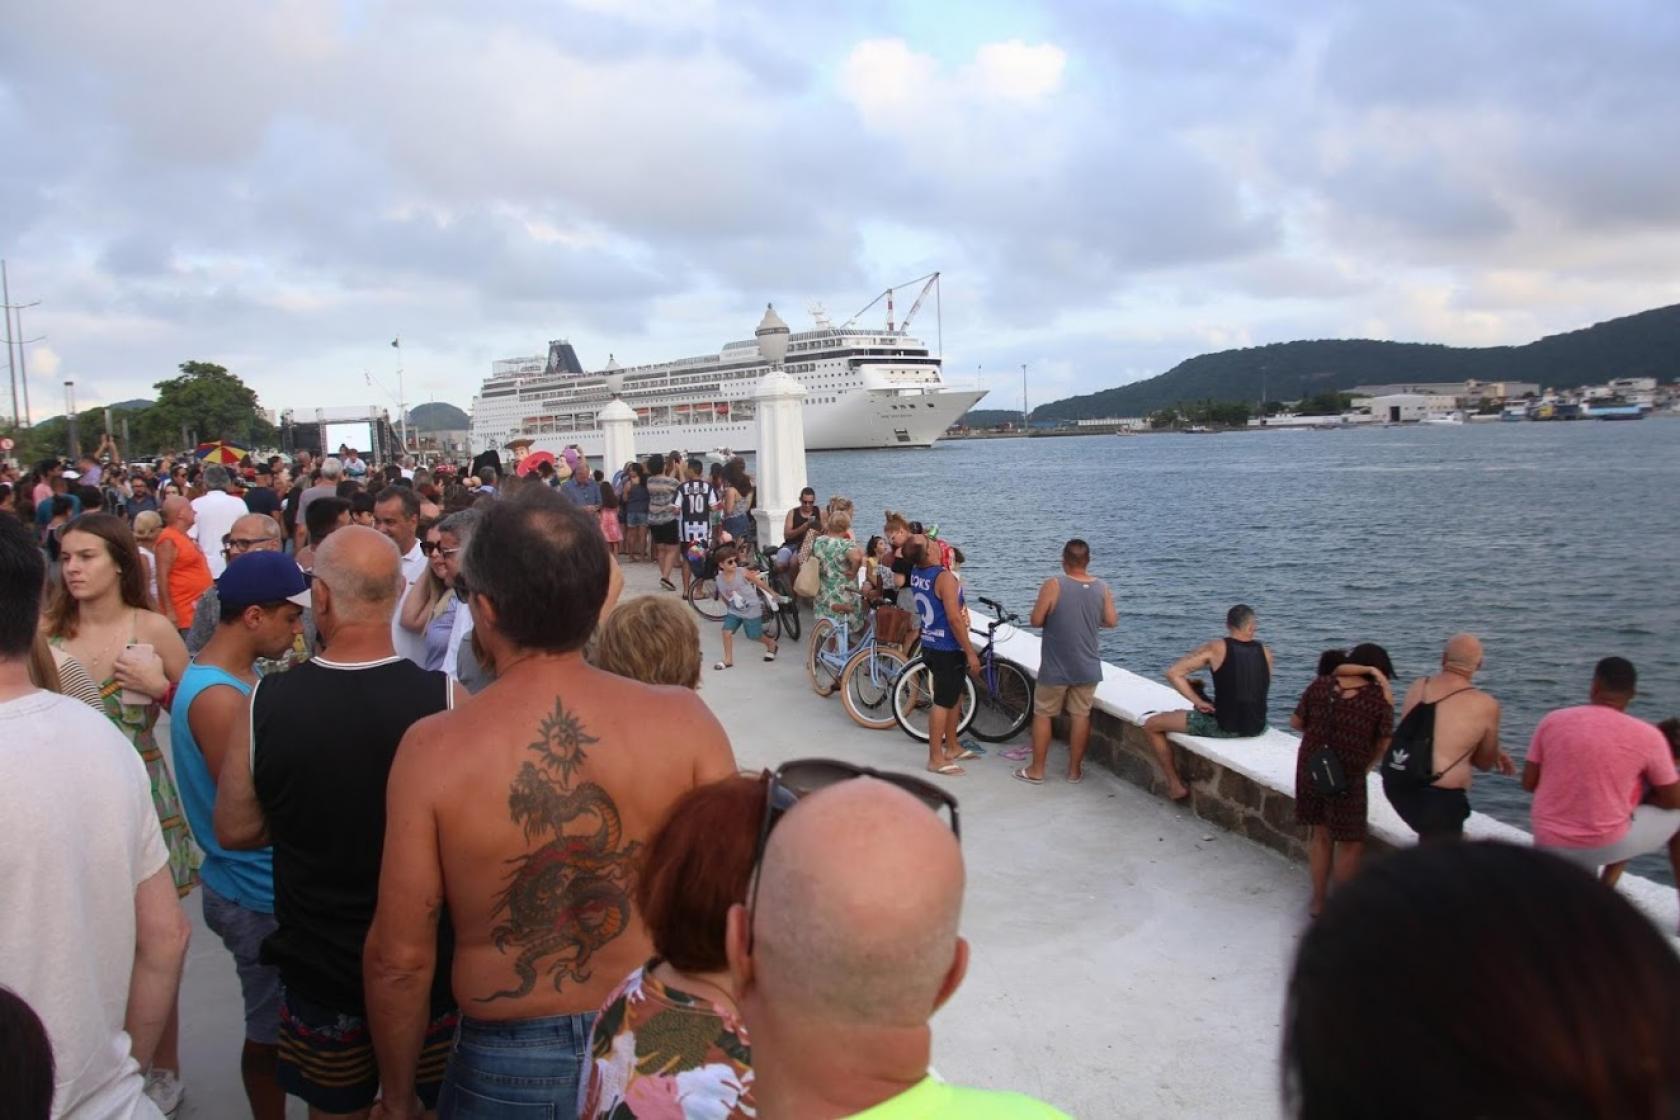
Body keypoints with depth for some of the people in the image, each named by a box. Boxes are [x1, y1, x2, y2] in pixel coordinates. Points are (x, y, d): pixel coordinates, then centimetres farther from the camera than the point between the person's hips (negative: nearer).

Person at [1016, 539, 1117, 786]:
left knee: (1042, 715, 10)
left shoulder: (1053, 585, -16)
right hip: (1087, 666, 3)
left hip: (1055, 667, -3)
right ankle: (1075, 770, 20)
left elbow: (1036, 620, -13)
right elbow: (1111, 622, 5)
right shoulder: (1102, 588, -4)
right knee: (1080, 716, 12)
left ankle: (1036, 770, 16)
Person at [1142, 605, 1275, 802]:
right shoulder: (1265, 652, 3)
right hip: (1257, 728, 6)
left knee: (1151, 725, 9)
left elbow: (1173, 673, -13)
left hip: (1223, 727, -5)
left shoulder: (1216, 648, -9)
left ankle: (1175, 785, 15)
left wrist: (1198, 701, -6)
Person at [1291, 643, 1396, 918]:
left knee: (1321, 835, 20)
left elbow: (1296, 722, 6)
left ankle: (1318, 900, 30)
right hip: (1348, 779, -4)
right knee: (1350, 843, 12)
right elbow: (1384, 744, -4)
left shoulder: (1320, 685, -2)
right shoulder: (1379, 697, -10)